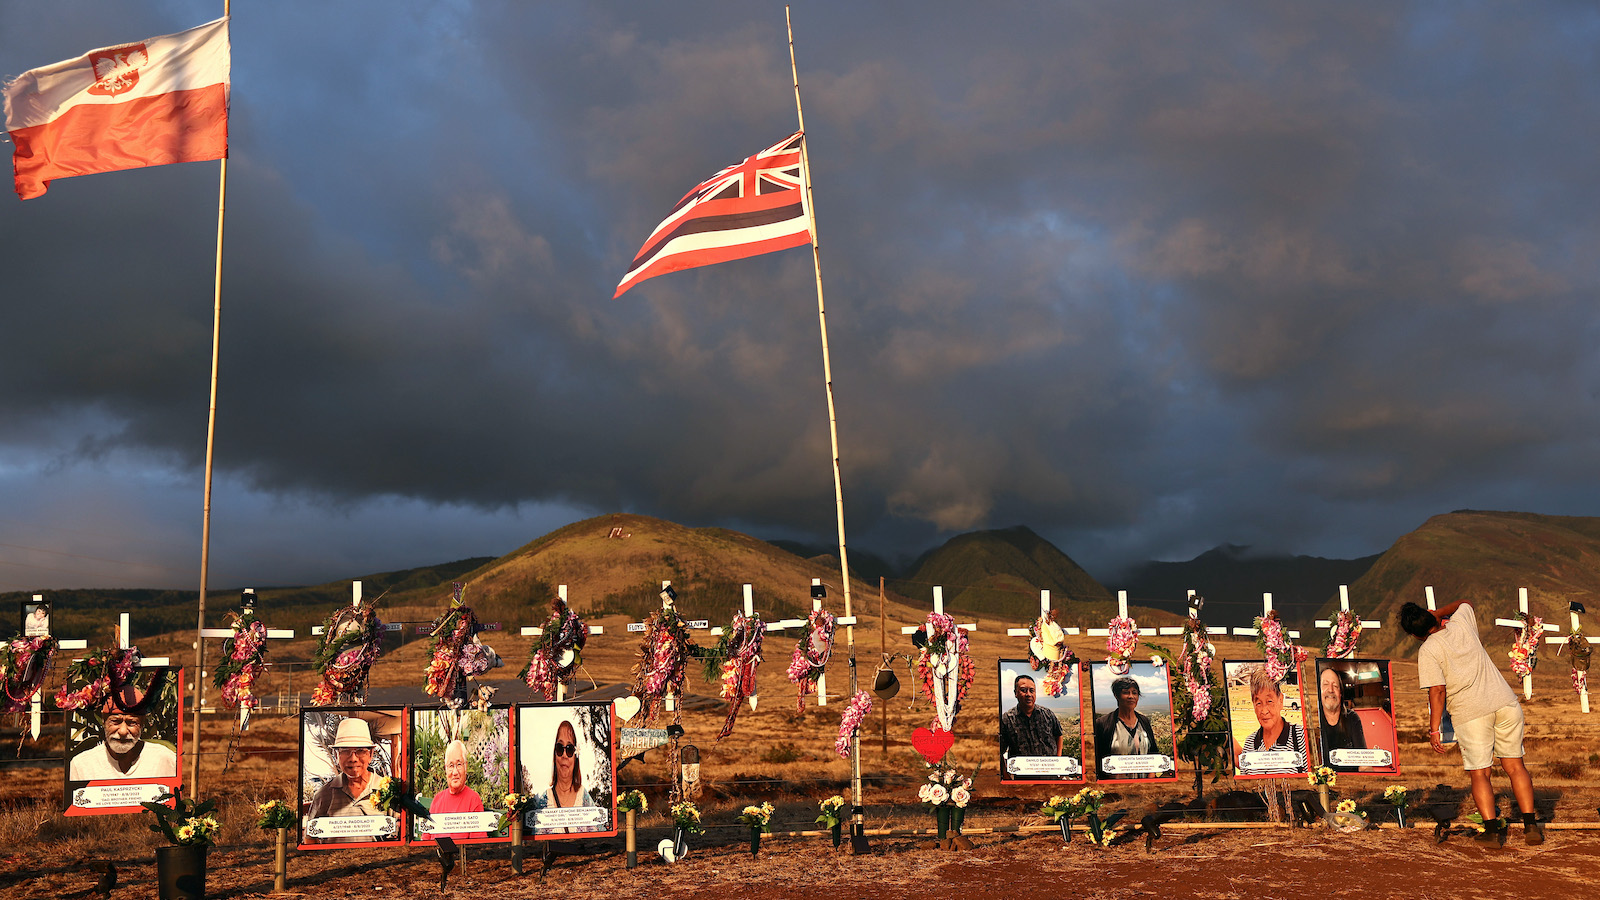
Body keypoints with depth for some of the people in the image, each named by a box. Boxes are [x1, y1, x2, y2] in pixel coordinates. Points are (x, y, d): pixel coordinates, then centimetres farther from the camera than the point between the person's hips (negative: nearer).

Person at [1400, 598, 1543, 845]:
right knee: (1514, 765, 11)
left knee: (1479, 772, 5)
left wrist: (1434, 729, -6)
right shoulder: (1461, 623, 7)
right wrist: (1437, 614, 33)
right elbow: (1465, 603, 32)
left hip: (1470, 712, -5)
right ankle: (1531, 825, 8)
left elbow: (1437, 691, -11)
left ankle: (1492, 829, -2)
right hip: (1505, 702, 5)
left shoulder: (1427, 651, -7)